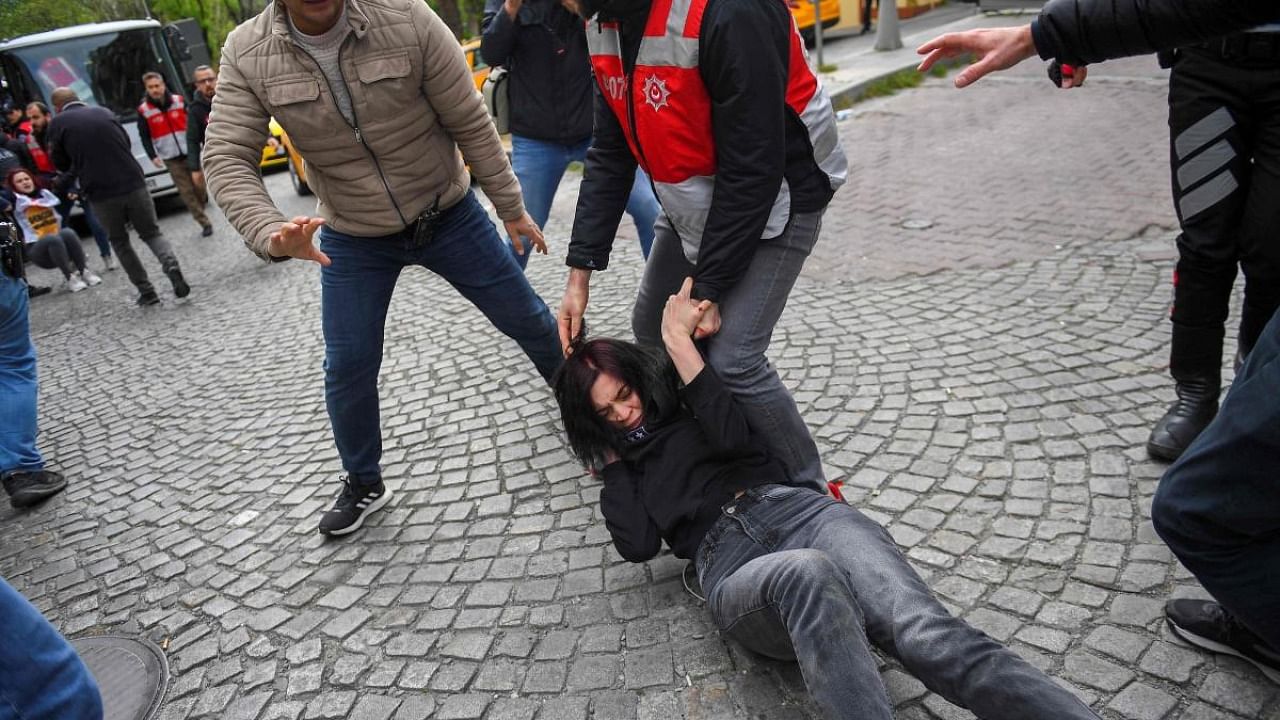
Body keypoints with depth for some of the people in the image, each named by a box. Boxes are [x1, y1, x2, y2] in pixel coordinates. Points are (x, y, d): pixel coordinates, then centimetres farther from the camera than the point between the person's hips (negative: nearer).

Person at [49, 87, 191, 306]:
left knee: (119, 242, 16)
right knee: (152, 233, 14)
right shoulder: (104, 113, 8)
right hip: (133, 184, 2)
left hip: (101, 194, -2)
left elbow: (61, 164, 8)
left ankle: (146, 291, 11)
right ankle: (171, 265, -16)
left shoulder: (58, 123, -1)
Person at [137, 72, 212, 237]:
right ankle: (205, 223, 3)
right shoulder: (143, 110, -3)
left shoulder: (179, 100, 1)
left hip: (190, 153, 1)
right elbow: (144, 137, 0)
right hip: (171, 159, -1)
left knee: (199, 187, 3)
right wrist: (153, 156, -11)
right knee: (186, 192, -3)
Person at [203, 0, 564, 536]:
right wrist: (270, 233, -38)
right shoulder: (246, 54, -14)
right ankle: (364, 485, 29)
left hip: (447, 214, -1)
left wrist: (511, 207, -6)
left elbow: (470, 122, -13)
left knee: (527, 318, 8)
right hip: (351, 240, 2)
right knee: (347, 368, 4)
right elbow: (225, 156, -17)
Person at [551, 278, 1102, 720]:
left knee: (924, 633, -28)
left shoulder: (684, 400, 26)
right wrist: (612, 458, 15)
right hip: (730, 566, -1)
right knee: (806, 574, -42)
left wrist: (679, 341, 1)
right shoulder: (623, 465, 25)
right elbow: (639, 544, 5)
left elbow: (733, 435, 1)